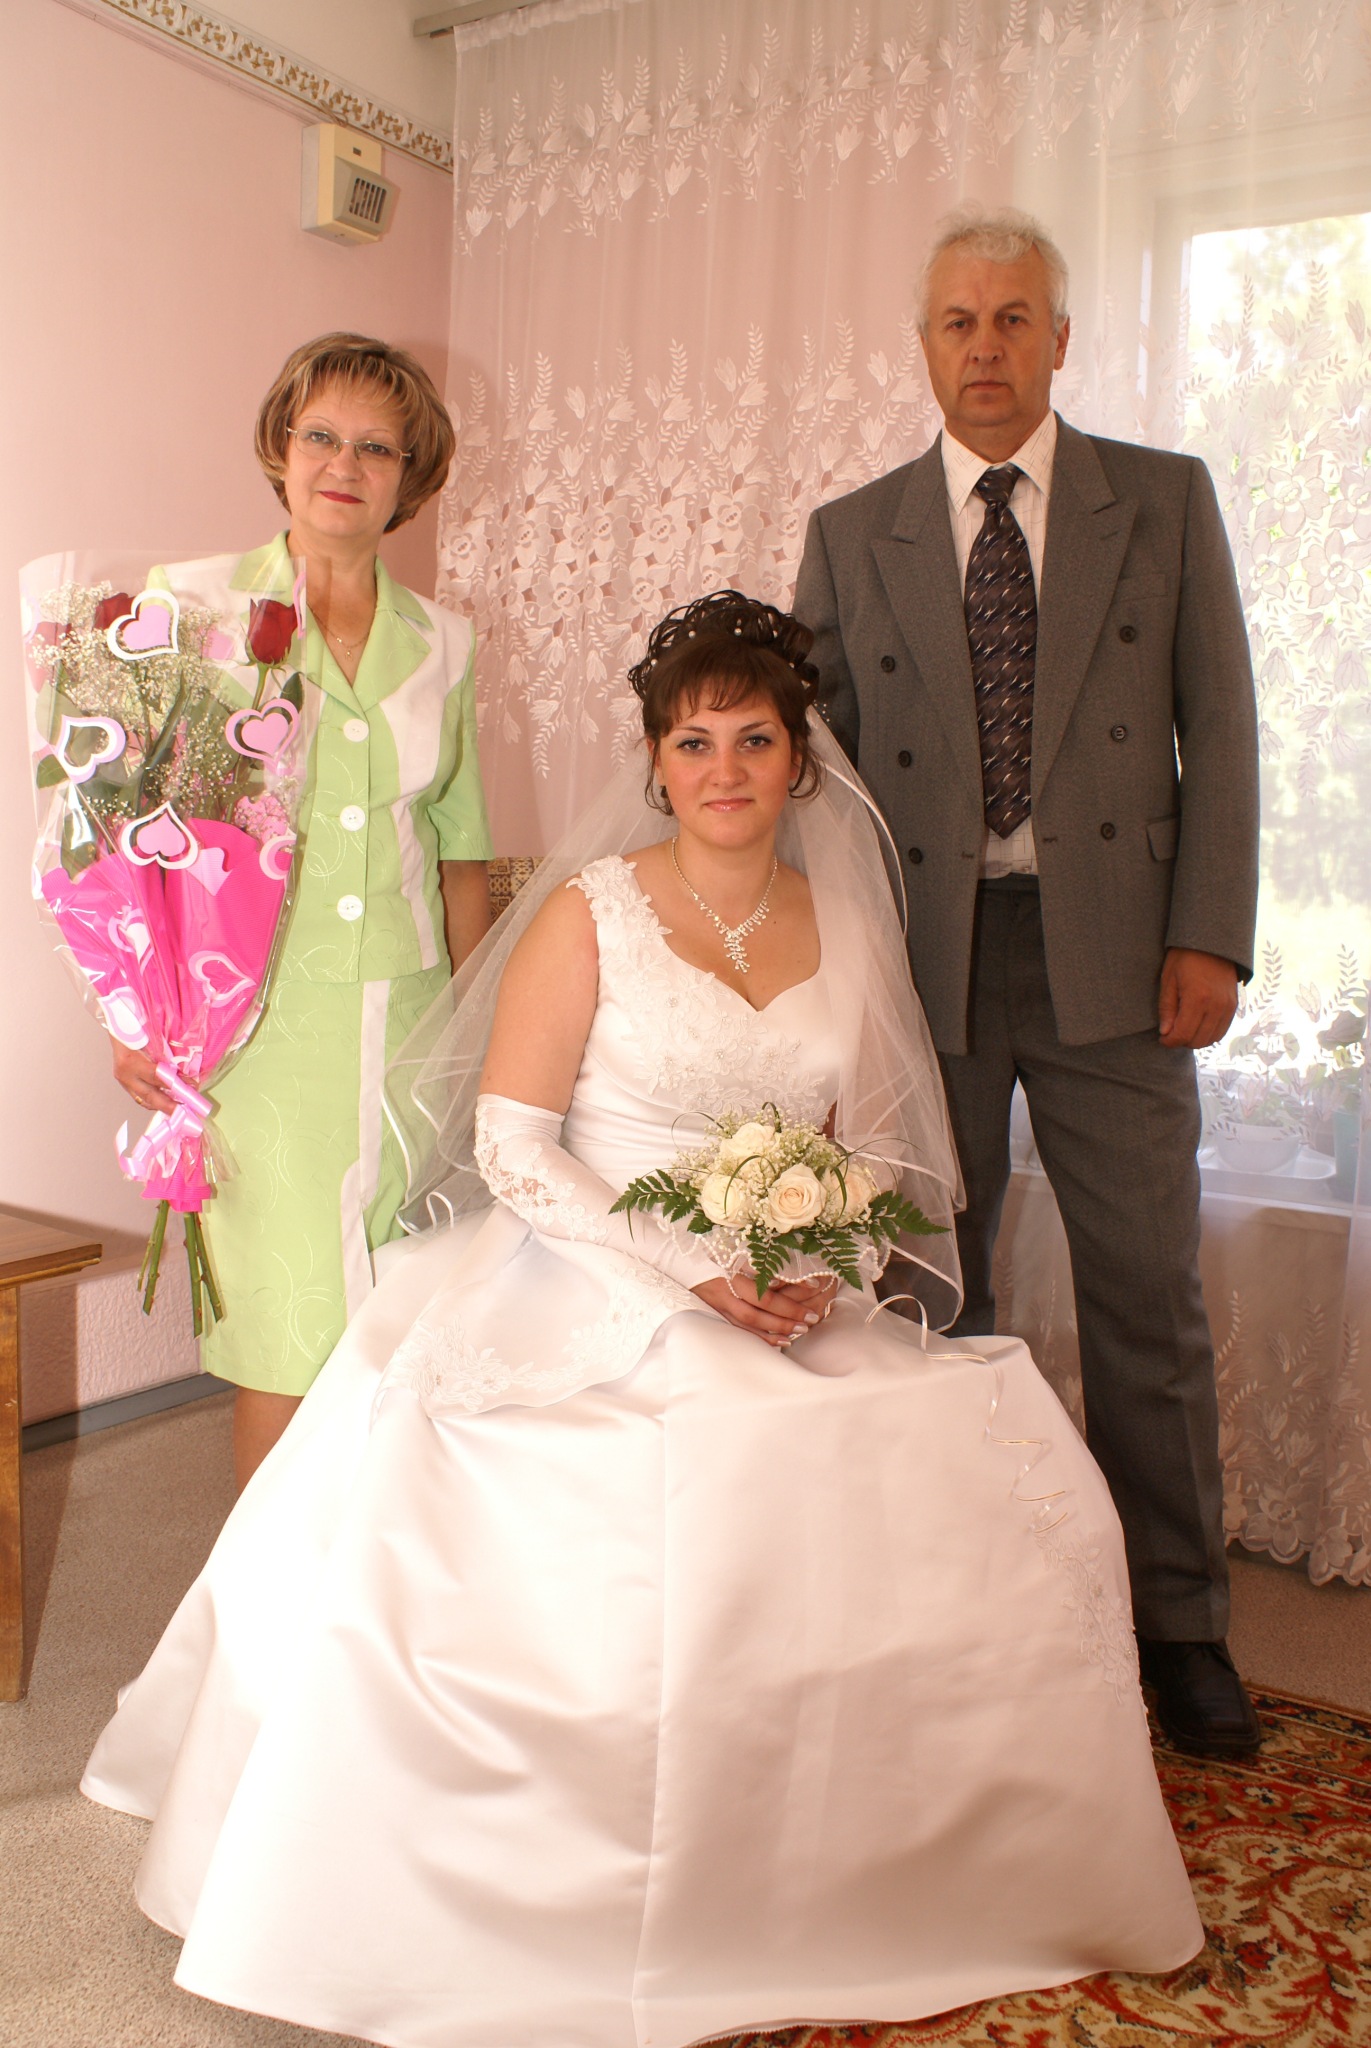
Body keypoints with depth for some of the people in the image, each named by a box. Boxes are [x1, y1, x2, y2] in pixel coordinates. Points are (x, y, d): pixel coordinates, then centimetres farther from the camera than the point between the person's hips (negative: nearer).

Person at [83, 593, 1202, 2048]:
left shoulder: (846, 926, 10)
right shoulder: (589, 912, -3)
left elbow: (883, 1141, 13)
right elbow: (509, 1136, -7)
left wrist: (830, 1264, -9)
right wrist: (685, 1269, -17)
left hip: (802, 1311, 4)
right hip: (585, 1292, -3)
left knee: (993, 1486, -16)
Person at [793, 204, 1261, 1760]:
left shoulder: (1166, 502, 8)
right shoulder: (850, 536, 9)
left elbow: (1220, 728, 4)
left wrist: (1210, 932, -5)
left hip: (1111, 948, -1)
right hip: (923, 954, 1)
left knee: (1148, 1295, 4)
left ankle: (1179, 1624, 21)